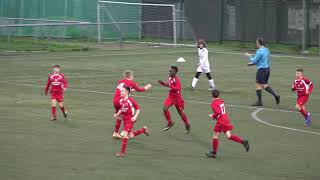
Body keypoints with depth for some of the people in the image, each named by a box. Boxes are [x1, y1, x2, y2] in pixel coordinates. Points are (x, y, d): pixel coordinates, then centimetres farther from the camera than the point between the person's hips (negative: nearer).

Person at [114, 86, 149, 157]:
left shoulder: (131, 100, -16)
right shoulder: (120, 101, 2)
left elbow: (138, 109, -9)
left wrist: (135, 117, -20)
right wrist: (117, 114, 1)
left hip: (130, 120, -7)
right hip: (125, 119, 8)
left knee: (124, 134, -14)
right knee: (131, 135, 14)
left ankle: (122, 152, -8)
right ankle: (143, 129, 38)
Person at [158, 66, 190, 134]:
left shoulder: (177, 79, -22)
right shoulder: (170, 78, 2)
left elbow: (178, 88, -31)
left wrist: (169, 86, -37)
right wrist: (162, 83, 5)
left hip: (177, 98, -6)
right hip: (170, 97, 6)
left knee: (180, 111, 8)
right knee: (165, 108, -14)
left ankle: (187, 125, 30)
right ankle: (169, 123, 2)